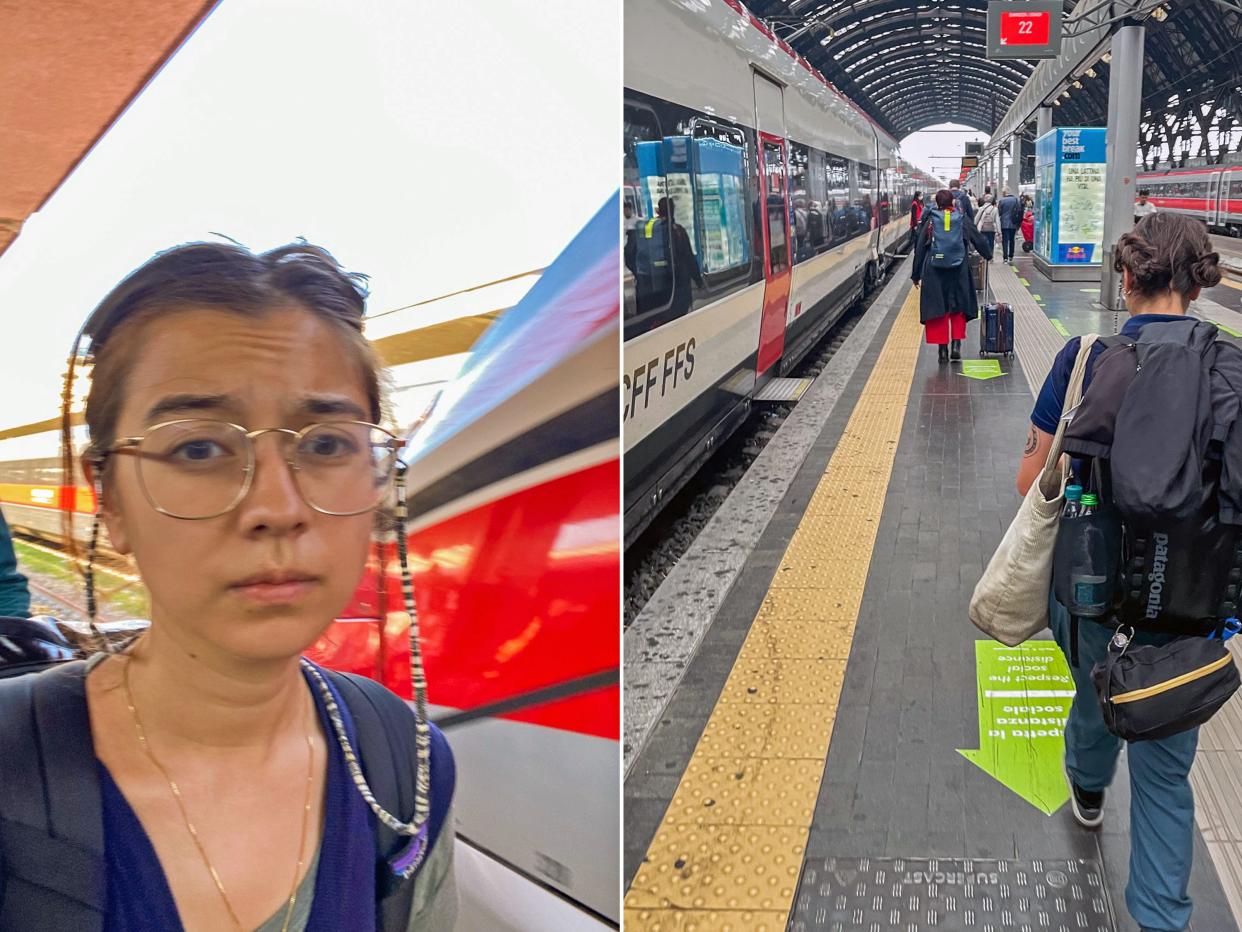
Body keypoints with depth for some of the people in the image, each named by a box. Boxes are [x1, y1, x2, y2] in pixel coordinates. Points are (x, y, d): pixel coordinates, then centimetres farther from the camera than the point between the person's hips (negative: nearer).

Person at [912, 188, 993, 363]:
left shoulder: (929, 221, 0)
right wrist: (988, 255, 31)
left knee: (937, 310, 6)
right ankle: (956, 344, -1)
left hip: (934, 272, -1)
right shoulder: (963, 219, 2)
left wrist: (916, 275, 8)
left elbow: (919, 249, 2)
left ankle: (942, 349, 6)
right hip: (959, 271, 1)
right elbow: (979, 240, 11)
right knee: (958, 309, 13)